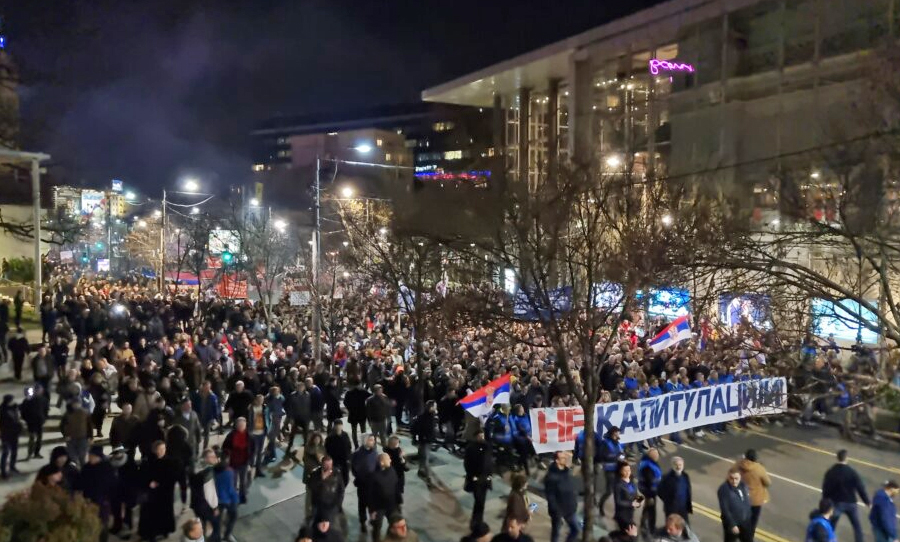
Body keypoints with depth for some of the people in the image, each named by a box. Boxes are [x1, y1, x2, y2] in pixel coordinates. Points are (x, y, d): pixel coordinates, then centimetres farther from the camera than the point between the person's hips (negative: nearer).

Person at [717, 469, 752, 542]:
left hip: (745, 522, 6)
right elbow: (725, 509, -22)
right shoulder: (724, 489, -24)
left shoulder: (743, 485, -3)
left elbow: (747, 503, 11)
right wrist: (732, 525, -21)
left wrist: (748, 517, 15)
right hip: (731, 522, -6)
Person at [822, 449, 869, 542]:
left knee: (831, 525, 13)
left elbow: (825, 489, -4)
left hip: (836, 503, 1)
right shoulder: (852, 472, -14)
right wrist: (867, 502, 0)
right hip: (850, 503, 0)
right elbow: (860, 488, -12)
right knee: (857, 526, 16)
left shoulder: (830, 472, -8)